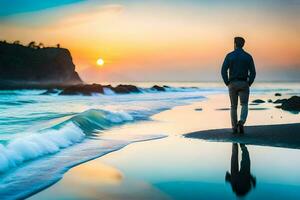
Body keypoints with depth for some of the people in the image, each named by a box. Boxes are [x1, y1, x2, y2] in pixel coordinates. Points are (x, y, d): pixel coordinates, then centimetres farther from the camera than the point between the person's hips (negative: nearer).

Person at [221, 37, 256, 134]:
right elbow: (253, 72, -5)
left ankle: (234, 127, 12)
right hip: (243, 84, -1)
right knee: (244, 106, 3)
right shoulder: (248, 56, 1)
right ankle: (241, 122, -22)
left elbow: (223, 71, -8)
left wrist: (227, 83, 1)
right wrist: (249, 84, 4)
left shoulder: (229, 55, -1)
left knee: (234, 106, 13)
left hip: (232, 84, 1)